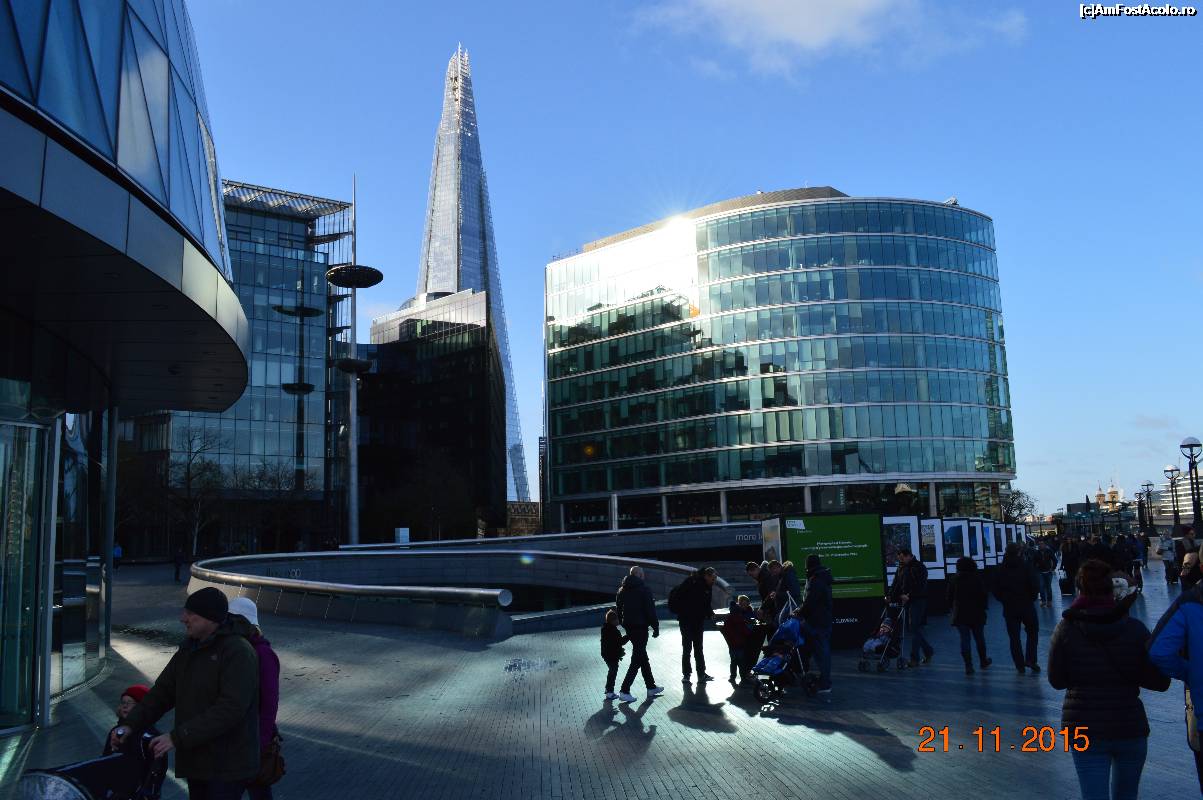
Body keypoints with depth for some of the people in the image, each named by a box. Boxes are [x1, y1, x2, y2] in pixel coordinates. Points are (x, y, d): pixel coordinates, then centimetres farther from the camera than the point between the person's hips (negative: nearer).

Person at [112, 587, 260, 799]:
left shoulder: (238, 652, -18)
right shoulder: (190, 649, 11)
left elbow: (230, 709, -25)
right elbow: (162, 692, 14)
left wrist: (177, 737, -24)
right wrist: (131, 725, 0)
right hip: (195, 760, 9)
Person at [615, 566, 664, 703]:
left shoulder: (622, 590, 9)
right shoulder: (644, 589, -13)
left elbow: (618, 609, 13)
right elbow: (650, 610, -15)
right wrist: (656, 627, -8)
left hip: (628, 627, 8)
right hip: (640, 627, -8)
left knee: (642, 657, 19)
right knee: (637, 660, -3)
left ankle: (651, 687, 27)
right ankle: (624, 691, -8)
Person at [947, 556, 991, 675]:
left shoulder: (953, 580, -1)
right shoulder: (977, 578, -6)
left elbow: (950, 598, 3)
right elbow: (985, 595, -4)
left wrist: (953, 610, 14)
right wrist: (983, 607, 10)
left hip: (960, 615, 0)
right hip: (977, 613, 0)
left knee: (964, 639, 0)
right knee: (979, 638, 15)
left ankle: (968, 666, -5)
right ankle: (983, 661, 31)